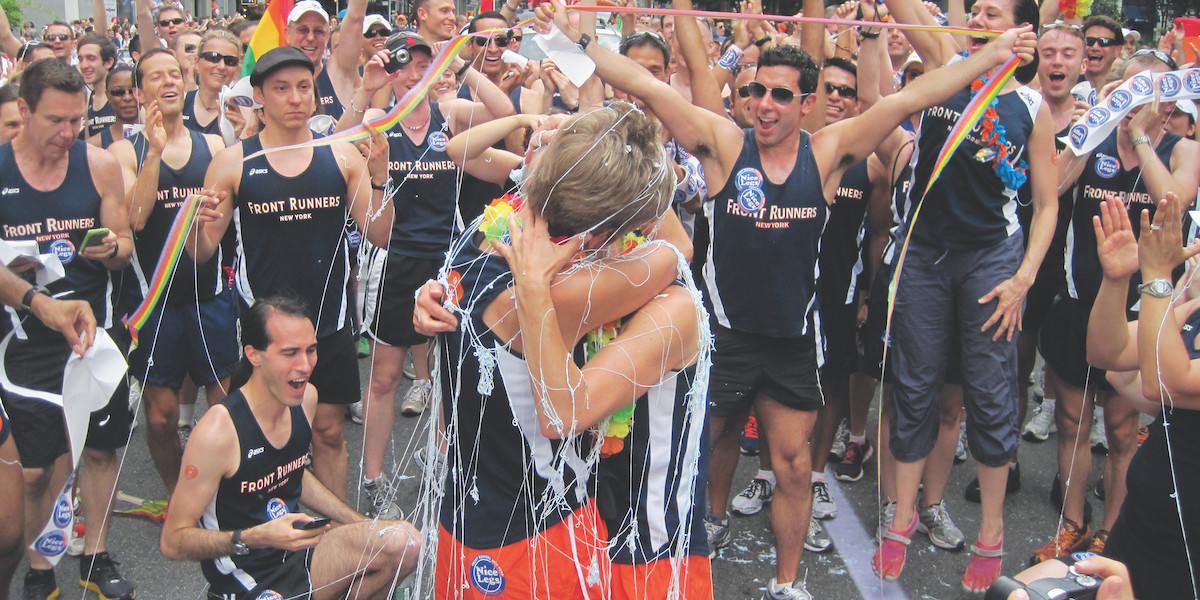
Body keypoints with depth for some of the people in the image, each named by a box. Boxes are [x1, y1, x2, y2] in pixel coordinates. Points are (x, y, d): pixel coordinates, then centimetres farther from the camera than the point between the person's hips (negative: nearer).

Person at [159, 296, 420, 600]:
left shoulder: (305, 397, 0)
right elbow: (173, 541, -18)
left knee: (404, 543, -13)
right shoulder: (218, 430, -24)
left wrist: (365, 526, 14)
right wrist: (257, 538, -30)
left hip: (297, 551, 7)